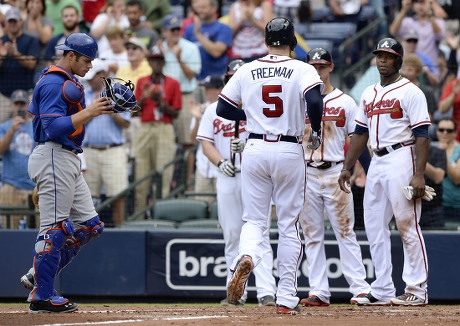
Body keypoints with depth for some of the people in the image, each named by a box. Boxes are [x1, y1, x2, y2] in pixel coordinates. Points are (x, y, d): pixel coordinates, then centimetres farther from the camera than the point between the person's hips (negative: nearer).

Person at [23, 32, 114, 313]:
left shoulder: (68, 82, 18)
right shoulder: (54, 84, -14)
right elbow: (54, 128, -21)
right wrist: (88, 113, -24)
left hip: (69, 161, 11)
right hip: (54, 158, -11)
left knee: (90, 225, 9)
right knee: (55, 228, -8)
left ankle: (38, 276, 11)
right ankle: (42, 296, -4)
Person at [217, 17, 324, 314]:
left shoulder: (247, 71, 5)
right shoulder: (302, 70, -4)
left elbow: (223, 108, 7)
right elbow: (314, 101, -21)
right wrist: (316, 132, -5)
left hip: (255, 148, 2)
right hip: (289, 151, -2)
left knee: (254, 220, 9)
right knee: (289, 225, 7)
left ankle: (247, 258, -26)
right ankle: (287, 299, 7)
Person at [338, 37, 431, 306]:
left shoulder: (410, 92, -5)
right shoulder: (369, 95, 17)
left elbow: (422, 135, -11)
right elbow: (360, 133, 22)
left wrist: (419, 174, -20)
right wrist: (347, 167, 13)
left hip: (401, 159, -8)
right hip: (377, 163, 8)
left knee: (408, 226, -7)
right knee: (375, 227, 6)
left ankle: (417, 291, -4)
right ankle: (383, 291, 9)